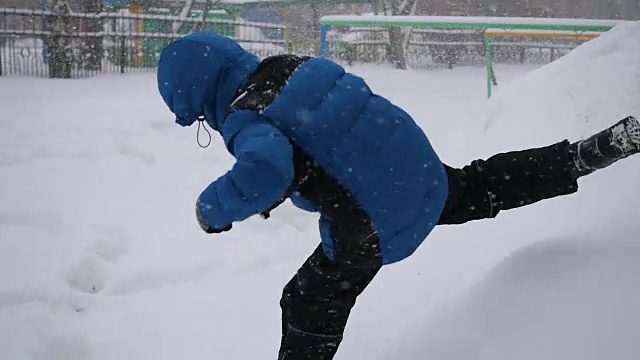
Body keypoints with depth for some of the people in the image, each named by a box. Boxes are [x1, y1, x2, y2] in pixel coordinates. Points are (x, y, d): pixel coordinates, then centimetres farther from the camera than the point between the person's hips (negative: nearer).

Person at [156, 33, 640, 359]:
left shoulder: (242, 118, -17)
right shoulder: (292, 67, 7)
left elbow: (265, 172, -38)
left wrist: (215, 207, -19)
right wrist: (273, 191, 22)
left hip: (374, 226, -7)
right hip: (418, 168, 7)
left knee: (310, 308, 10)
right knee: (477, 191, 32)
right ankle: (587, 155, 31)